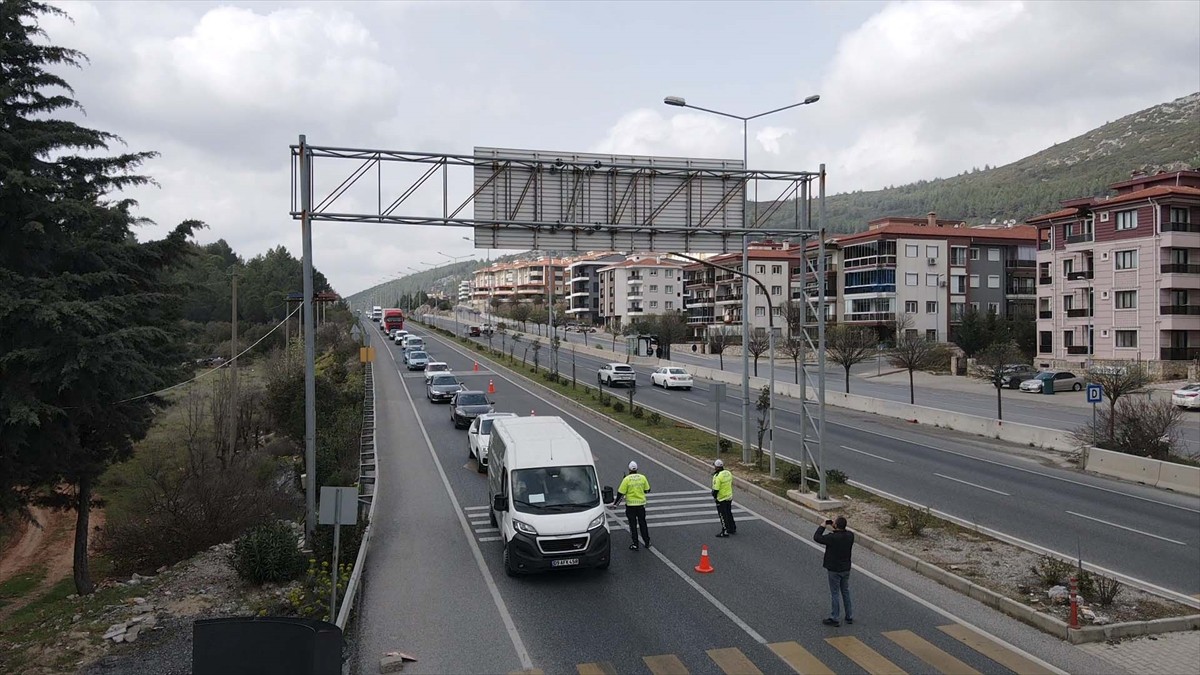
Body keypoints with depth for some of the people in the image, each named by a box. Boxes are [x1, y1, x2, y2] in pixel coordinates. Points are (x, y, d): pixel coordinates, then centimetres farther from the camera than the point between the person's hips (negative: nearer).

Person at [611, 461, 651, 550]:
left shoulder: (627, 479, -13)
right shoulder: (643, 477, -4)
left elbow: (620, 493, -13)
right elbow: (647, 490, 4)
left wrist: (615, 503, -3)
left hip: (630, 504, -3)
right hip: (641, 504, 3)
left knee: (633, 525, 6)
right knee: (642, 523, 16)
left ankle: (635, 544, 9)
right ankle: (647, 542, 22)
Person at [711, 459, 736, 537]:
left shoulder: (717, 476, -24)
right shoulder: (728, 473, 2)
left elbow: (716, 489, -23)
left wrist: (714, 495, -6)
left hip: (721, 498, -8)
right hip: (729, 497, 8)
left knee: (723, 515, 1)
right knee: (729, 513, 20)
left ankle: (725, 531, 4)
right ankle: (733, 529, 29)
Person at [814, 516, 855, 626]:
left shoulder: (832, 538, -26)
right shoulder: (850, 535, -9)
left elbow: (816, 537, -16)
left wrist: (823, 526, -5)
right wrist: (835, 528, 6)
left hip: (834, 570, -6)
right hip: (846, 569, 6)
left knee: (834, 594, 5)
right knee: (846, 592, 19)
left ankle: (834, 619, 13)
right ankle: (849, 616, 28)